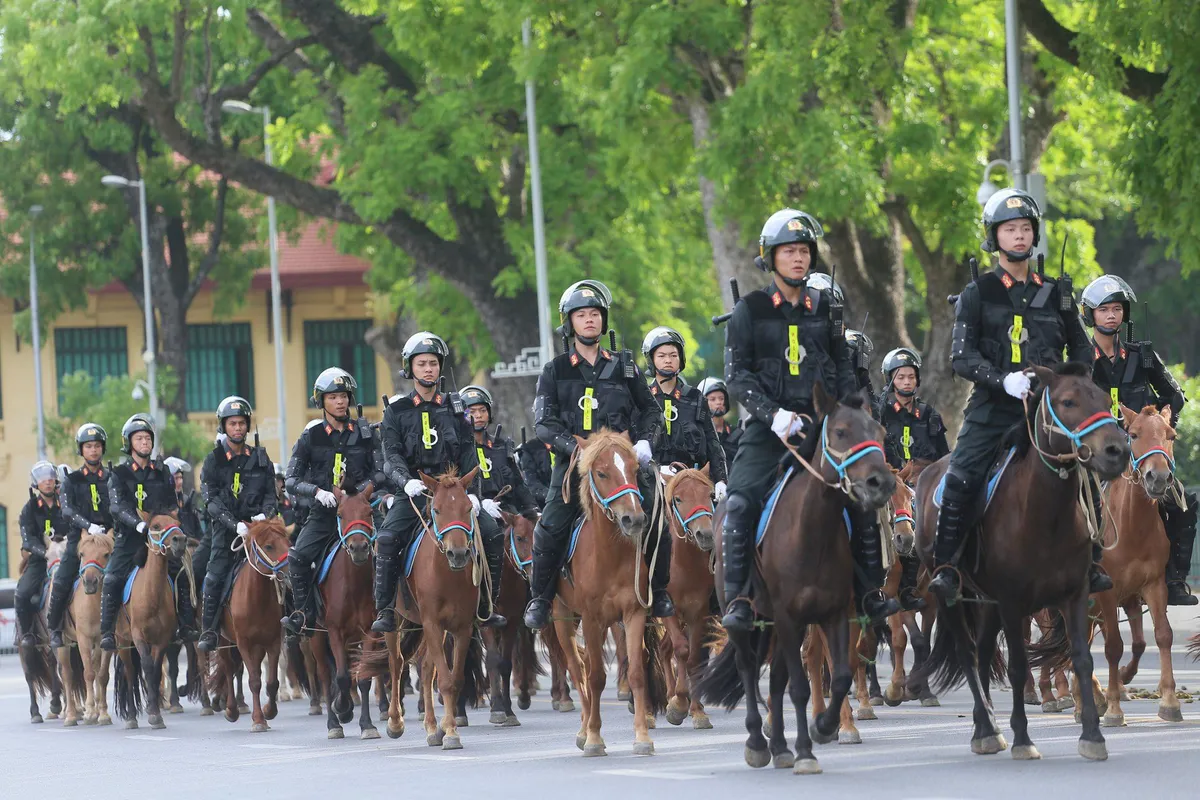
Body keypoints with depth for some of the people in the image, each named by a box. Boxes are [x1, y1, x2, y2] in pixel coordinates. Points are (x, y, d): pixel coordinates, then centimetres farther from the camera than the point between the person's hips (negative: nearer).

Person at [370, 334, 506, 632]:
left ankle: (487, 607, 0)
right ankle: (384, 611, -19)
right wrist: (406, 481, -26)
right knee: (387, 539, -26)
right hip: (414, 492, -2)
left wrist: (472, 492, -7)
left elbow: (468, 454, 7)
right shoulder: (397, 410, 5)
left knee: (492, 534, -14)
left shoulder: (454, 407, 11)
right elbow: (391, 454, -5)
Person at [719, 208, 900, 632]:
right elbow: (737, 374, -4)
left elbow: (843, 367, 17)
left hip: (823, 421, 3)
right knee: (741, 502, -20)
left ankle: (870, 593, 3)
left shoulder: (825, 307, 10)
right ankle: (737, 599, -14)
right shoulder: (750, 310, 1)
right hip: (769, 424, -3)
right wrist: (775, 415, -17)